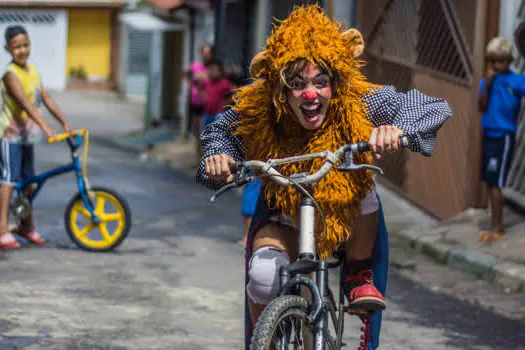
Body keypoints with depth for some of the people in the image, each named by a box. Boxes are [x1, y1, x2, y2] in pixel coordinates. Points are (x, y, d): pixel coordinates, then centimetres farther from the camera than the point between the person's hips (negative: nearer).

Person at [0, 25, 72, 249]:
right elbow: (25, 103, -28)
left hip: (26, 134, 8)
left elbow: (46, 99, 11)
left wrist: (64, 123, 6)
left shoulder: (32, 71, 8)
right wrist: (45, 127, -36)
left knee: (28, 179, 12)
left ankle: (26, 225, 26)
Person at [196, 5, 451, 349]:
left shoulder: (363, 105, -27)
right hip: (284, 220, -1)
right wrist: (218, 156, -28)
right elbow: (217, 131, -4)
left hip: (350, 221, 1)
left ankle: (359, 275, -8)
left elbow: (435, 107, -26)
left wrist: (397, 128, -48)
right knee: (263, 277, -29)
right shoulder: (256, 112, -24)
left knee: (362, 186, -32)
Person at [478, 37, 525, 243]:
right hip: (488, 135, 6)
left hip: (503, 137, -6)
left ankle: (497, 228, 0)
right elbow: (482, 107, -3)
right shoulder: (487, 82, 6)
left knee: (495, 183, -7)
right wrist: (487, 84, -11)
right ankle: (497, 226, 20)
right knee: (489, 182, 10)